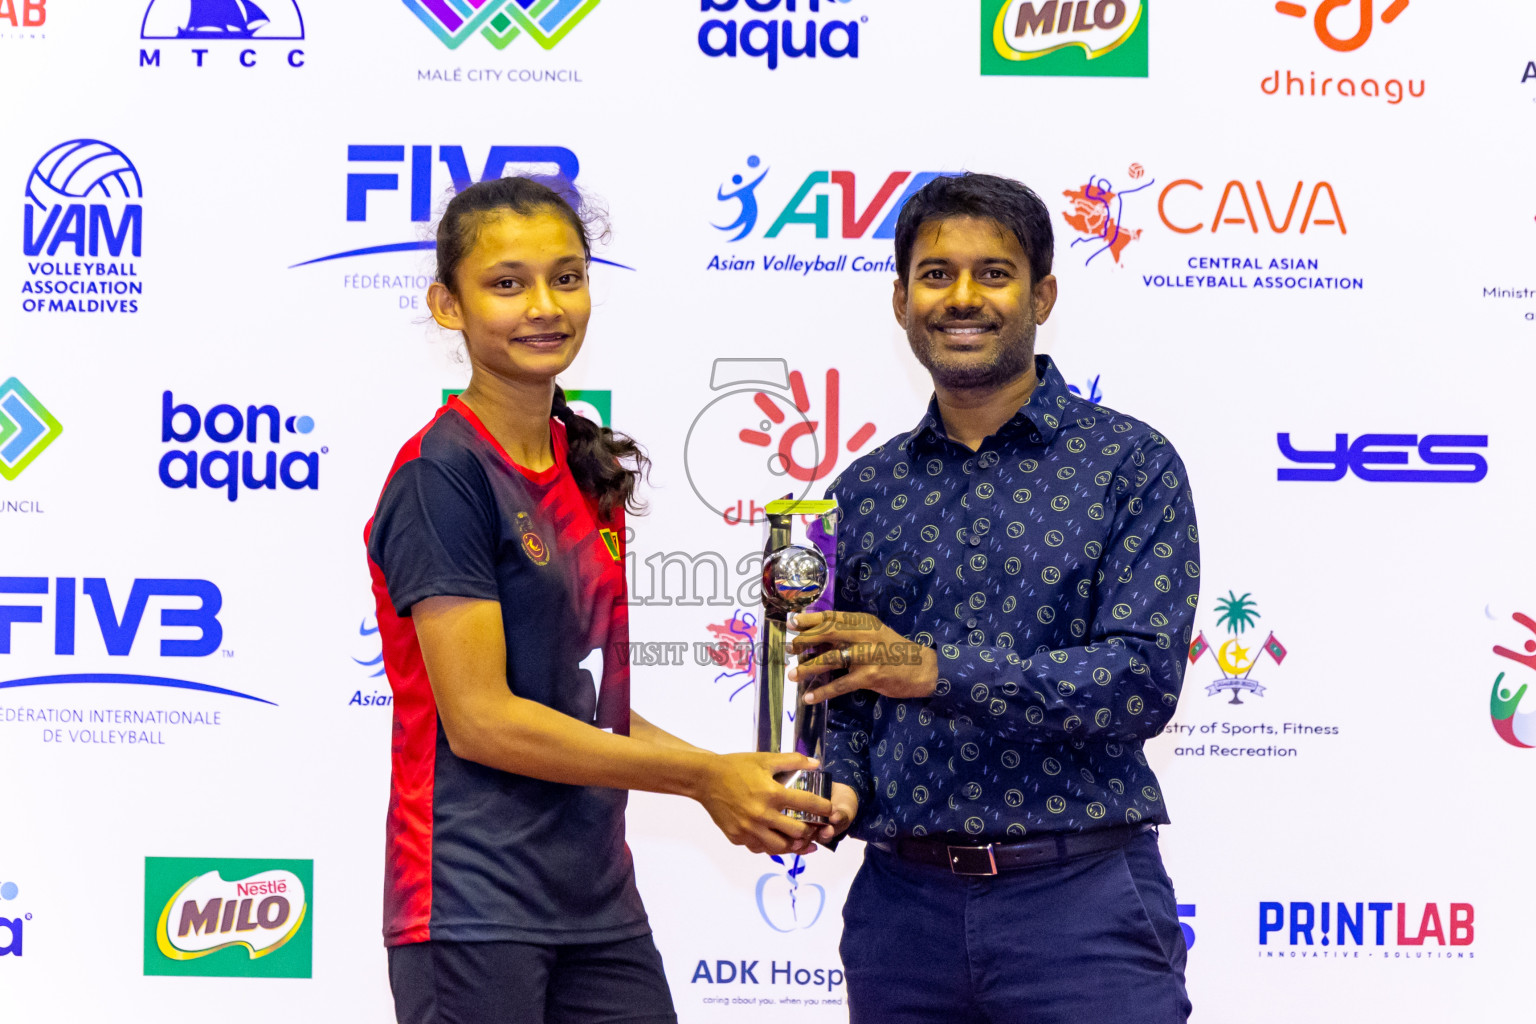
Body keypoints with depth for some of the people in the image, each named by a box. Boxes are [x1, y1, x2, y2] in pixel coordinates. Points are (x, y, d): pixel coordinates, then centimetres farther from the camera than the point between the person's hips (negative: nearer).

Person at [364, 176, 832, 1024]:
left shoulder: (591, 472, 12)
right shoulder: (443, 474, -12)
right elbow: (480, 718, -17)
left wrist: (737, 785, 1)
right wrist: (702, 775, -12)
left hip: (599, 900, 7)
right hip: (474, 911, -7)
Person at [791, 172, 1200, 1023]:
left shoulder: (1129, 463, -2)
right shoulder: (864, 492, 11)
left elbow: (1144, 679, -13)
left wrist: (935, 668, -20)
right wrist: (837, 787, -6)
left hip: (1080, 897, -3)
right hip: (903, 902, 4)